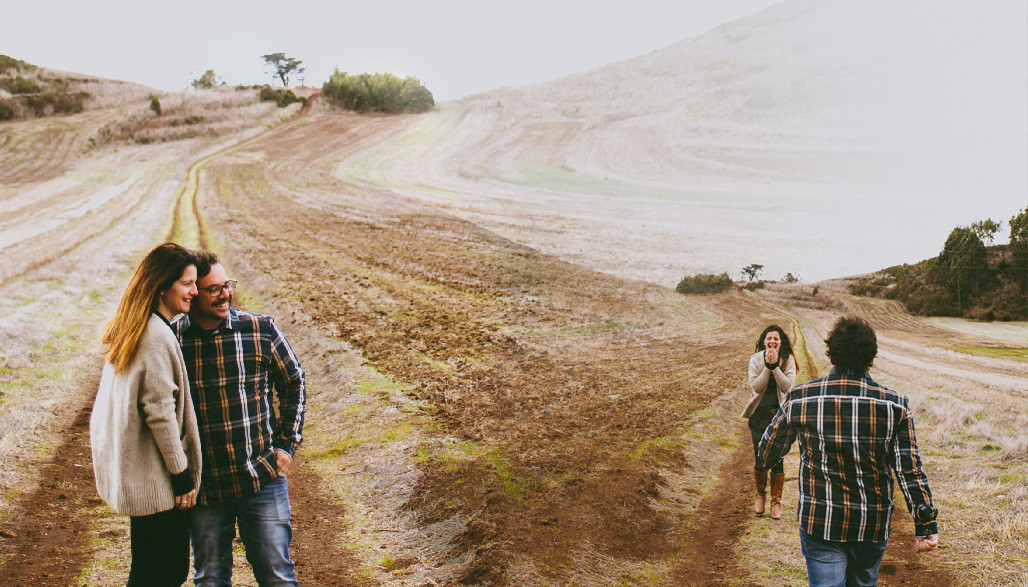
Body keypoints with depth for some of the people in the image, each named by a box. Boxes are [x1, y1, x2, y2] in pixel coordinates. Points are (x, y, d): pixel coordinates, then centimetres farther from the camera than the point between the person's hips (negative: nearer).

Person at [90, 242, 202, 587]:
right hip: (156, 482, -9)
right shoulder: (157, 337, -22)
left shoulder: (131, 330, 8)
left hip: (132, 476, 9)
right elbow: (160, 413, -22)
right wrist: (183, 476, -14)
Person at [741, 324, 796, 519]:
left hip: (780, 414, -1)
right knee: (760, 457, 2)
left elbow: (788, 386, -13)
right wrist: (767, 366, -19)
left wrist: (775, 366, -21)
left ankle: (776, 501, 12)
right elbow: (755, 386, -10)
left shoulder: (788, 360, -2)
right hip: (759, 414, 1)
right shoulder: (755, 359, 0)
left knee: (777, 458, -3)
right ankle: (760, 495, 25)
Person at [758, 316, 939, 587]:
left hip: (819, 523, -2)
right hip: (874, 525, 2)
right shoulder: (895, 405, -8)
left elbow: (767, 453, 4)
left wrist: (763, 459, 27)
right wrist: (926, 525, -1)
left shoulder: (799, 399, -9)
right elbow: (910, 471, -7)